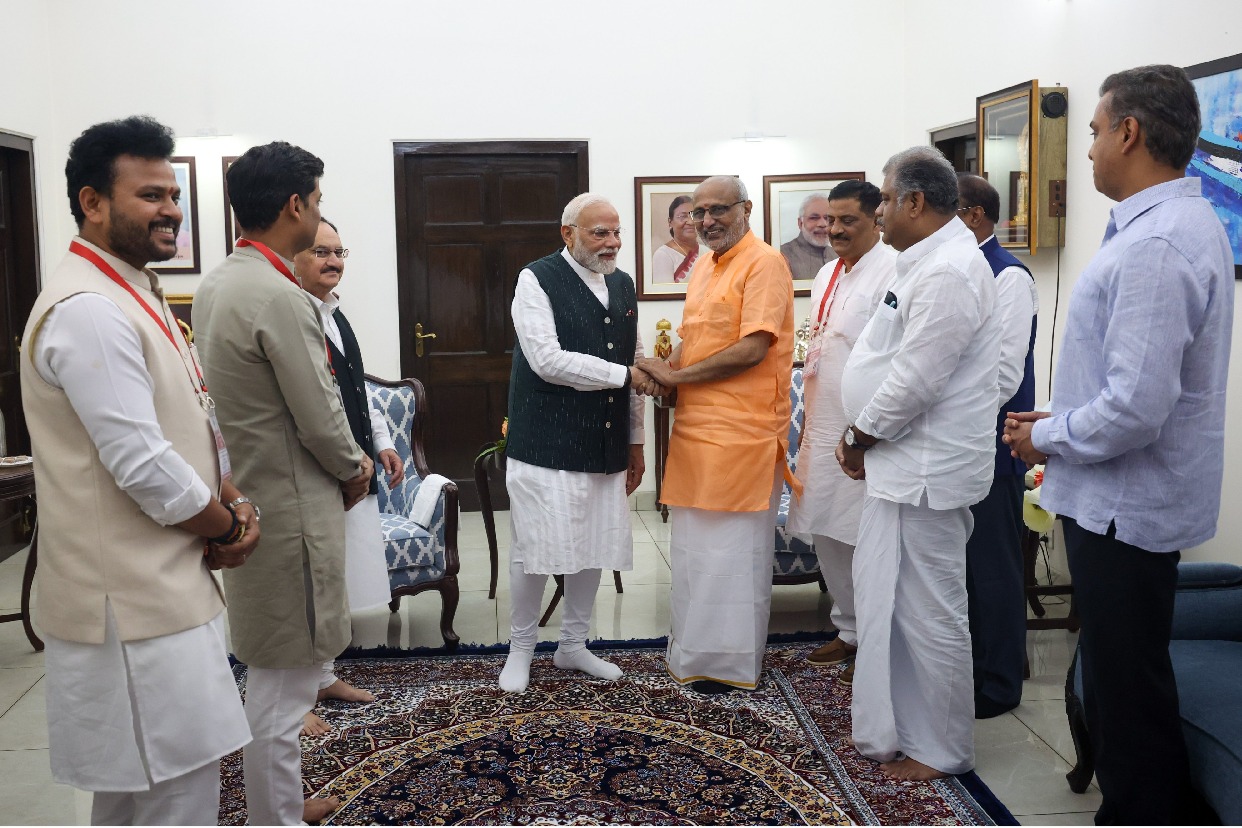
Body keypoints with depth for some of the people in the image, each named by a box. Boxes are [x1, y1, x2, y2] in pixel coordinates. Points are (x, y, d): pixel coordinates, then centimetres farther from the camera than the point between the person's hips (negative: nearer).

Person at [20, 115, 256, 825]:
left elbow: (194, 425, 16)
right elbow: (143, 466, -24)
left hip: (166, 584, 11)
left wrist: (233, 499, 0)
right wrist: (225, 528, -8)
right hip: (136, 604, -11)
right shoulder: (89, 311, -20)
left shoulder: (137, 295, 14)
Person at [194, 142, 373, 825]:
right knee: (285, 684, 2)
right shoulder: (279, 297, -22)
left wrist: (345, 461, 12)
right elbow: (320, 417, -20)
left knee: (273, 673, 23)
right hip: (291, 508, -10)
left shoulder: (216, 284, 8)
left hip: (248, 497, 10)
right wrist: (355, 468, 0)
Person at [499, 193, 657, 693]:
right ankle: (521, 649, 21)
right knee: (536, 550, 0)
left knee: (595, 548, 13)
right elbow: (548, 360, -19)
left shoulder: (622, 285, 11)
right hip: (548, 445, -6)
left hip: (606, 446, 6)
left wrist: (635, 442, 15)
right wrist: (624, 374, -17)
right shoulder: (538, 280, -8)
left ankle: (573, 644, 31)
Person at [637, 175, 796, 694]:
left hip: (743, 429, -8)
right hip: (696, 426, 8)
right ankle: (695, 651, 27)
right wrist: (666, 367, -1)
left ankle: (731, 662, 14)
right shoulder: (704, 266, 16)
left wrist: (675, 376, -13)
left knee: (733, 546, 1)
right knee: (694, 543, 14)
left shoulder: (764, 263, -10)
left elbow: (752, 349, -19)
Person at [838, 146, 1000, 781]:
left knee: (928, 611, 2)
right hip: (902, 462, 11)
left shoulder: (948, 273, -19)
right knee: (888, 599, 19)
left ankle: (940, 750, 19)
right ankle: (895, 731, 34)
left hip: (928, 469, -11)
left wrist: (860, 435, -8)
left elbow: (915, 379, -23)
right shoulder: (926, 262, 14)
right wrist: (863, 437, 11)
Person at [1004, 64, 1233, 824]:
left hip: (1125, 506, -10)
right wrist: (1063, 421, 12)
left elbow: (1136, 408, -28)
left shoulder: (1155, 245, -24)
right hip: (1131, 500, 10)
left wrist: (1048, 437, -11)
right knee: (1121, 683, 22)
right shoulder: (1188, 222, 10)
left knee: (1128, 697, 4)